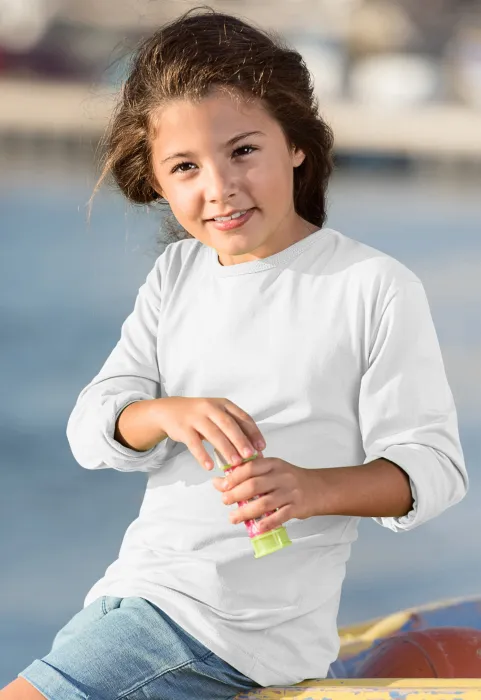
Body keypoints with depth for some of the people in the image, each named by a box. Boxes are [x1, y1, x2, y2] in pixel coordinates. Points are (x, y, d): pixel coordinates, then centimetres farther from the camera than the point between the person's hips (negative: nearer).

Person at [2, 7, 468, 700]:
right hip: (142, 585, 7)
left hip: (245, 627, -7)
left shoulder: (375, 288, -9)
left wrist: (314, 488, -28)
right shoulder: (176, 275, 10)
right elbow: (93, 428, 3)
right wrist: (165, 413, -20)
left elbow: (433, 463, -10)